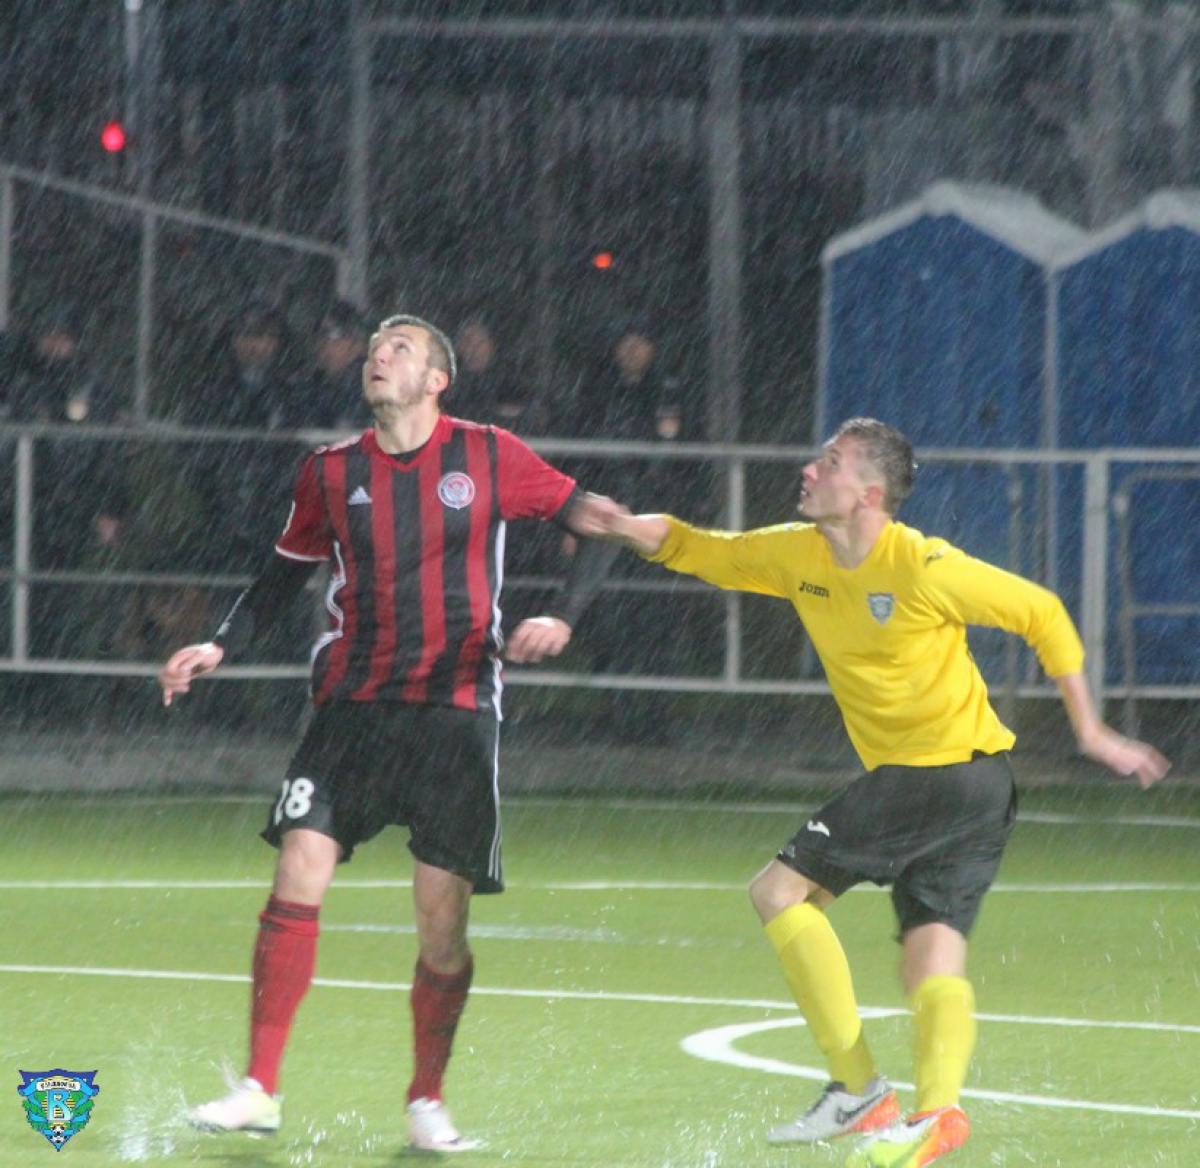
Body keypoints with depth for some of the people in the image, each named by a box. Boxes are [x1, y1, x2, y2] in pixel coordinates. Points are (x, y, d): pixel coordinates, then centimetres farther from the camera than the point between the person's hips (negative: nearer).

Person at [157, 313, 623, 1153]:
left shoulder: (489, 458, 0)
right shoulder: (332, 473, 7)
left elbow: (599, 527, 5)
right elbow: (286, 573, 19)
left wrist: (562, 620, -10)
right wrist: (217, 648, 6)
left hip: (456, 713, -2)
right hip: (355, 705, 2)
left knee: (443, 918, -3)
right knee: (298, 874, -13)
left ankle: (428, 1103, 14)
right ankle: (260, 1089, -9)